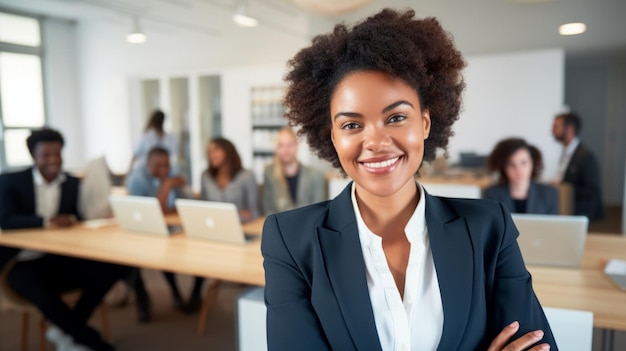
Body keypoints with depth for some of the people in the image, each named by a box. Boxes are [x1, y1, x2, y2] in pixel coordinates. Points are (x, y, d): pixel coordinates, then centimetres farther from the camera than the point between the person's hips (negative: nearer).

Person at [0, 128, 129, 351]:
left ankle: (65, 331, -10)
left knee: (116, 266, -19)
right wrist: (46, 222, -30)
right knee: (41, 293, -36)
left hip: (62, 259, 3)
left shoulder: (74, 183, 7)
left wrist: (72, 219, -23)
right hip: (23, 263, -3)